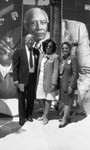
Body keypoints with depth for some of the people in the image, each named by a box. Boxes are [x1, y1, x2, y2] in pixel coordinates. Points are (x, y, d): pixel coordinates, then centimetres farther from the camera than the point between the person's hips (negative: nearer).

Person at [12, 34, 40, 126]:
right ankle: (22, 117, 19)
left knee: (31, 97, 12)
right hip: (22, 78, -3)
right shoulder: (19, 51, -4)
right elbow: (15, 66, -5)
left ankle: (29, 115, 31)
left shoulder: (36, 52, 7)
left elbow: (37, 65, 11)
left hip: (33, 77, 3)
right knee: (22, 98, 5)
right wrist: (15, 79, -11)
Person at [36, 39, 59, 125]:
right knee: (40, 98, 9)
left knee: (48, 99, 4)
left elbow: (55, 71, -10)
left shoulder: (55, 57, -6)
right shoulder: (41, 55, 12)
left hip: (49, 81, -6)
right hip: (40, 81, 6)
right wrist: (37, 80, 11)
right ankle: (45, 114, 30)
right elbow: (38, 68, 14)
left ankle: (45, 117, 19)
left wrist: (53, 83, -15)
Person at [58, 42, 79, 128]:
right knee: (64, 100, 16)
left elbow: (75, 74, -16)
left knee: (67, 102, 4)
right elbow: (59, 71, 10)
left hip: (69, 83, -7)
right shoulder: (61, 58, 6)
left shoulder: (73, 58, -14)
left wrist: (71, 86, -18)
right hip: (62, 83, 7)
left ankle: (64, 119, 17)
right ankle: (67, 117, 32)